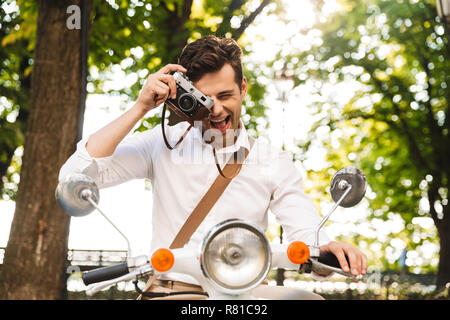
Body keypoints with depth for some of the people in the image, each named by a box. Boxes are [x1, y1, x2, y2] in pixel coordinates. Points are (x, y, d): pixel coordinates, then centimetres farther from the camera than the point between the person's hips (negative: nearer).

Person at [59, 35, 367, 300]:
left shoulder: (274, 162, 5)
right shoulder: (163, 144, 3)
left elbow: (308, 236, -1)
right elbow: (74, 175, -6)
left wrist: (329, 248, -26)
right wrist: (141, 107, -10)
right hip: (169, 289, 0)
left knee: (310, 298, -27)